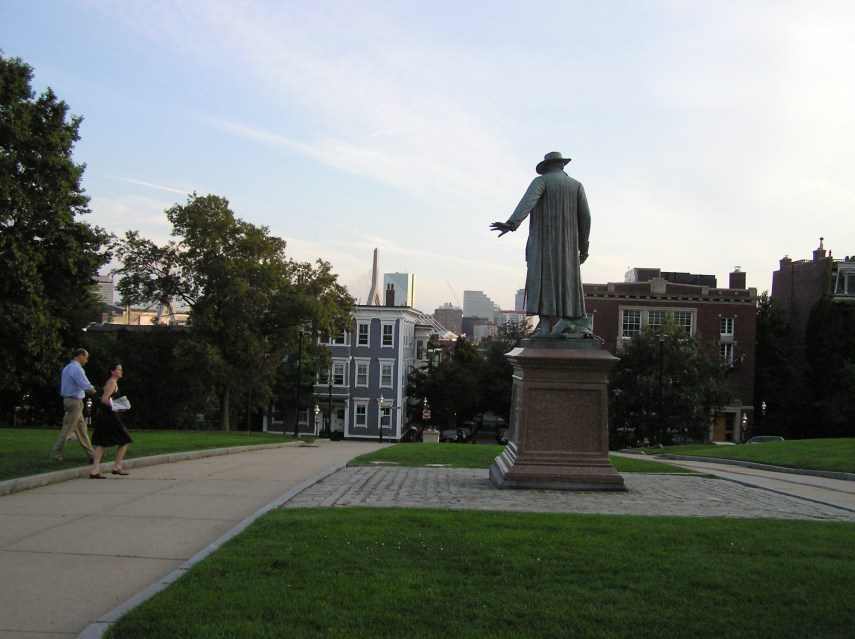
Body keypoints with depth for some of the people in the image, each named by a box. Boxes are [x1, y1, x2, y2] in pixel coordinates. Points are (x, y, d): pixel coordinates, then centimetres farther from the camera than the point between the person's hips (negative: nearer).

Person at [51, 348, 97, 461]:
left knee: (82, 429, 12)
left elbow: (62, 385, 22)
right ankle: (56, 454, -4)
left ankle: (91, 454, 16)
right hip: (75, 401, -10)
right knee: (68, 429, -6)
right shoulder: (77, 368, -16)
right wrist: (92, 389, -6)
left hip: (68, 400, 10)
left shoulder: (67, 368, 15)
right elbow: (85, 385, -25)